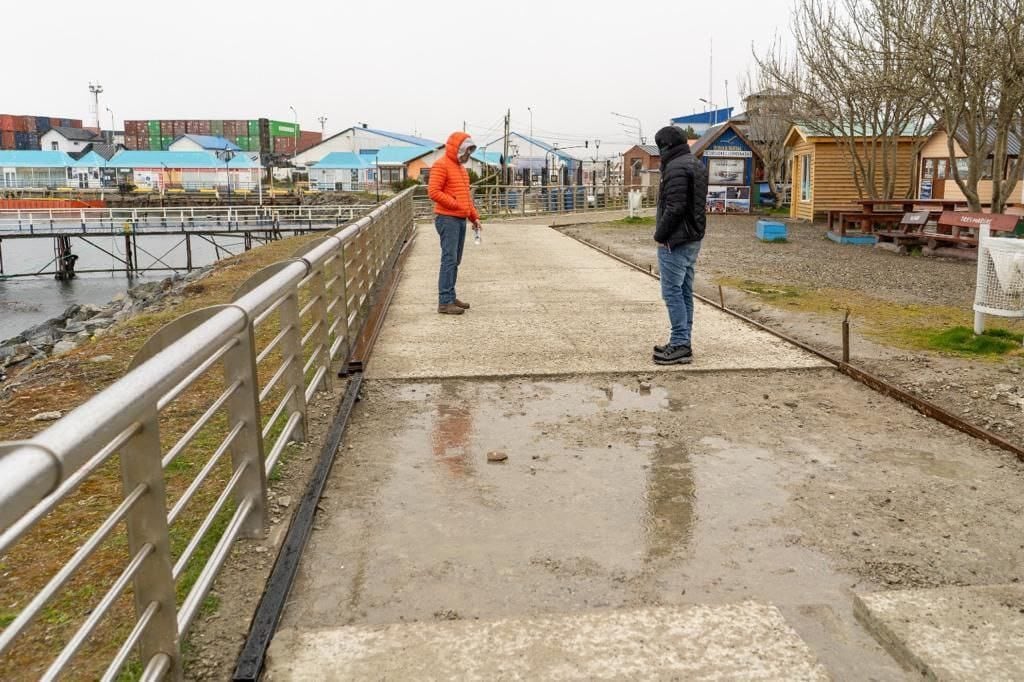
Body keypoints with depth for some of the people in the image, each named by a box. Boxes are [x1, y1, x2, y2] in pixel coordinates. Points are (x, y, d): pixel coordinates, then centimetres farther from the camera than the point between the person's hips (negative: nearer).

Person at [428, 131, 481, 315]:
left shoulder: (461, 168, 21)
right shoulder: (441, 165, -7)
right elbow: (434, 192, -16)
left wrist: (474, 216, 17)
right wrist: (457, 205, -16)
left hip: (461, 219, 9)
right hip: (447, 218, -9)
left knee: (455, 260, 10)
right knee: (449, 259, -11)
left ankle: (451, 297, 16)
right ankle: (444, 302, -11)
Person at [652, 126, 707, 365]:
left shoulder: (676, 168, -16)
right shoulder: (697, 165, 16)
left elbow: (675, 207, -23)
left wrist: (660, 234, -13)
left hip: (675, 241, -10)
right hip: (693, 239, 10)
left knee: (672, 292, -6)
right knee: (685, 292, 12)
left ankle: (680, 345, -5)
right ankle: (682, 343, 18)